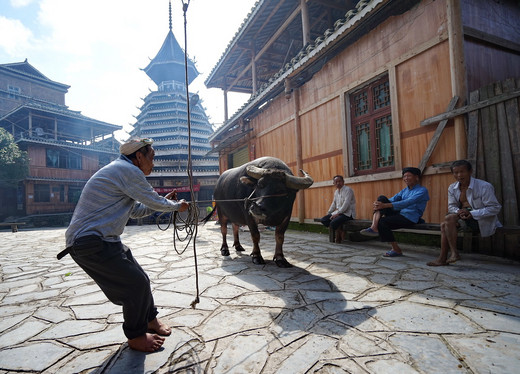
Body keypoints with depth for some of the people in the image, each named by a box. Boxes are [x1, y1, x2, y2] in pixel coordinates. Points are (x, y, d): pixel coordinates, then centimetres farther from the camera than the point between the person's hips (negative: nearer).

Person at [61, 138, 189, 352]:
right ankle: (136, 337, 15)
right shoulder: (128, 170, -17)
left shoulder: (119, 170, 17)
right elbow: (156, 203, -10)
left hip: (103, 239, 10)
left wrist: (164, 201, 20)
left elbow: (136, 210, 23)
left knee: (140, 280, 14)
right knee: (136, 284, -6)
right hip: (90, 243, -10)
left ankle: (150, 319, 35)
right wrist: (177, 206, 8)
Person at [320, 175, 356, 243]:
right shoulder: (336, 191, 16)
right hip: (338, 212, 8)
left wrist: (337, 213, -23)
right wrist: (328, 212, 11)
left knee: (333, 223, -30)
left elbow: (346, 204, -20)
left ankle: (340, 234, 0)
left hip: (347, 213, -8)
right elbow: (334, 203, 25)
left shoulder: (348, 190, -10)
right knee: (323, 220, -9)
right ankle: (338, 231, -2)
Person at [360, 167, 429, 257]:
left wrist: (385, 205, -31)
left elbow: (407, 203, -21)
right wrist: (378, 203, -18)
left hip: (410, 218, -7)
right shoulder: (404, 190, 20)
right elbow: (393, 199, 6)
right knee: (382, 198, -11)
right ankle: (374, 228, -29)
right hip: (399, 213, 7)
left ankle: (396, 250, -10)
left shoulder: (422, 190, -5)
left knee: (382, 222, -26)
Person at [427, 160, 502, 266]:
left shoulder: (484, 186, -12)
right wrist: (459, 212, -18)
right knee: (444, 225, -18)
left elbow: (495, 208, -14)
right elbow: (451, 206, 7)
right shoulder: (452, 188, 7)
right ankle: (442, 259, -15)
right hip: (464, 218, 7)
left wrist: (472, 213, -24)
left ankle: (454, 253, -20)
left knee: (449, 218, -26)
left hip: (482, 221, -7)